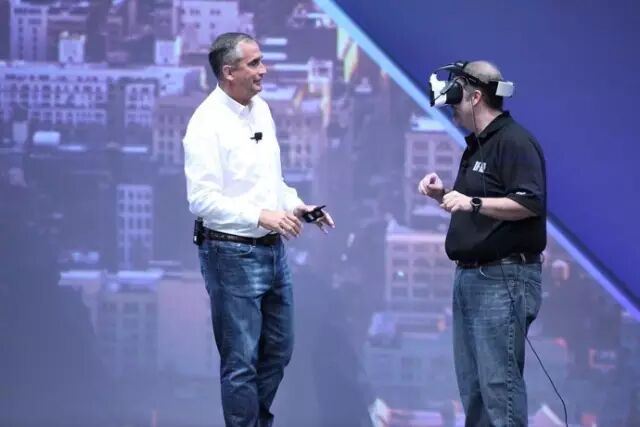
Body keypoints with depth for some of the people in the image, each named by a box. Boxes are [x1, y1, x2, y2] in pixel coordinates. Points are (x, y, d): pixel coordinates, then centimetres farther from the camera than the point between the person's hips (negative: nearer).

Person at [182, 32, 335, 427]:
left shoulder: (261, 109, 8)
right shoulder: (208, 123, -17)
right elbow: (202, 200, -22)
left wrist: (295, 205, 4)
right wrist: (261, 216, -27)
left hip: (273, 249, 8)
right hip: (233, 255, -8)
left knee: (278, 350, 17)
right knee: (242, 361, -1)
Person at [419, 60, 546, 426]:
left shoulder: (515, 142, -12)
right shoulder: (477, 145, 19)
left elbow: (530, 203, -22)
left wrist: (472, 202, -24)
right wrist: (444, 194, 10)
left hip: (504, 278, -10)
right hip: (470, 274, 10)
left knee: (499, 381, -12)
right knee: (471, 382, 11)